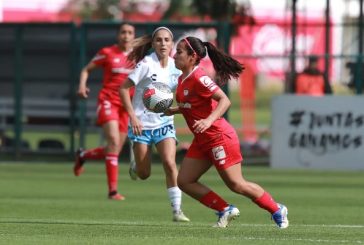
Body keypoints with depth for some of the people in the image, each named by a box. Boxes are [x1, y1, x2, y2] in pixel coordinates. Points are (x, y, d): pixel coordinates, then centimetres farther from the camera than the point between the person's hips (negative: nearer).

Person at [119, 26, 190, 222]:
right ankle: (135, 167, 40)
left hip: (164, 123, 3)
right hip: (142, 124, -3)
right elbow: (123, 89, -13)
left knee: (170, 163, -18)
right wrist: (133, 116, -20)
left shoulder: (175, 67, 0)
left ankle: (177, 210, -14)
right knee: (144, 174, 2)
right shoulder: (146, 64, -13)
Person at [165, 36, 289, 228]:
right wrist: (171, 111, 8)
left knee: (236, 184, -4)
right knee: (184, 181, 2)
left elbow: (224, 101, -26)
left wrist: (209, 120, -39)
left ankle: (277, 210, 14)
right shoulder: (183, 80, 9)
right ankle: (225, 210, 10)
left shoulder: (199, 78, -19)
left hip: (219, 138, -9)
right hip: (202, 141, 9)